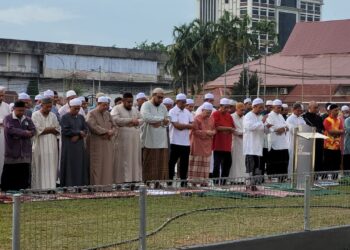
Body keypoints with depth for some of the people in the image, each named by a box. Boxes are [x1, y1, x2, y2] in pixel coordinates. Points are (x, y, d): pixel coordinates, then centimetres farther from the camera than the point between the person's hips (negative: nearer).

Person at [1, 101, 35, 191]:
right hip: (11, 152, -3)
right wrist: (24, 133, -12)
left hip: (25, 153, 4)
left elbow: (32, 131, -1)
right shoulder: (8, 119, 0)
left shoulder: (28, 120, 12)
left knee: (24, 176, 4)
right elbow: (10, 129, -18)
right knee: (9, 175, -1)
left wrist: (19, 134, -15)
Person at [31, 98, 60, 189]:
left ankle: (51, 188, 3)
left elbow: (58, 130, 5)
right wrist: (51, 128, -6)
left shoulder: (53, 116, 12)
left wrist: (45, 130, -9)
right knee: (40, 170, -3)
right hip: (40, 147, -4)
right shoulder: (35, 115, -2)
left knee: (51, 169, 1)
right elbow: (38, 130, -13)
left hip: (52, 147, 4)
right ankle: (38, 188, 1)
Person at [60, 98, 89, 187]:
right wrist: (79, 132, -7)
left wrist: (77, 136, -11)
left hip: (80, 146, 5)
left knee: (81, 166, 2)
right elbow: (65, 131, -14)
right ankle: (69, 185, -3)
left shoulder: (81, 117, 12)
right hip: (69, 147, -5)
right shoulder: (65, 118, -3)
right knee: (70, 166, -5)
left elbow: (85, 130, 7)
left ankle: (81, 184, 5)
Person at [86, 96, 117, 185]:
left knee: (108, 166, 4)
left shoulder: (107, 114, 15)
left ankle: (107, 185, 8)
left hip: (108, 144, 6)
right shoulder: (91, 114, -4)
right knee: (97, 166, -6)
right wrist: (107, 131, -15)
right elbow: (93, 126, -17)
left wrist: (111, 133, -10)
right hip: (96, 145, -6)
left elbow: (114, 127, 12)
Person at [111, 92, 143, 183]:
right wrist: (130, 120, -15)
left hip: (135, 140, 6)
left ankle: (135, 179, 9)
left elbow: (142, 119, 16)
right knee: (124, 161, -6)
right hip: (123, 140, -6)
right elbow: (115, 119, -17)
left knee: (135, 160, 5)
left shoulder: (135, 109, 19)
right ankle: (124, 180, -6)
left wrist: (136, 122, -7)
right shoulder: (117, 109, 0)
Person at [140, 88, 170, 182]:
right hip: (150, 142, -6)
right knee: (150, 166, -5)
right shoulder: (146, 105, -3)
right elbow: (146, 117, -22)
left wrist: (160, 123, -7)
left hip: (162, 142, 6)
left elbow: (167, 122, 17)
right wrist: (162, 118, -10)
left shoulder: (163, 106, 18)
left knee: (162, 166, 3)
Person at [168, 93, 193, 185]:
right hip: (175, 142, -6)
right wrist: (188, 125, -8)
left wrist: (182, 126, -10)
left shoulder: (187, 112, 13)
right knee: (171, 163, -1)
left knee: (184, 163, 9)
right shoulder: (172, 111, -6)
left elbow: (193, 125, 6)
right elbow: (177, 125, -17)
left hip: (186, 142, 6)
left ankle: (183, 182, 15)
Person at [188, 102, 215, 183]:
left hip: (207, 145, 6)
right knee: (196, 164, -5)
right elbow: (195, 131, -13)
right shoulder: (197, 119, -9)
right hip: (198, 145, -6)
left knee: (206, 163, 5)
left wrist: (212, 132, -7)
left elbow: (214, 129, 16)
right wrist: (206, 132, -16)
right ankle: (194, 180, -2)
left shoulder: (211, 119, 12)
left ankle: (203, 180, 9)